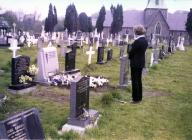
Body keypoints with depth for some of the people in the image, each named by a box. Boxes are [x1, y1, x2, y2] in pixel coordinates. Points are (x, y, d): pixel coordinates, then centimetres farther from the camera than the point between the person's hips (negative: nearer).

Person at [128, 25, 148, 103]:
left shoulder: (137, 41, -20)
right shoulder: (145, 41, 7)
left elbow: (131, 52, -15)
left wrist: (130, 57, 5)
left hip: (135, 63, -9)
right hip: (141, 62, 9)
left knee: (134, 81, 0)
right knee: (139, 80, 17)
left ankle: (136, 98, 8)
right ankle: (139, 97, 27)